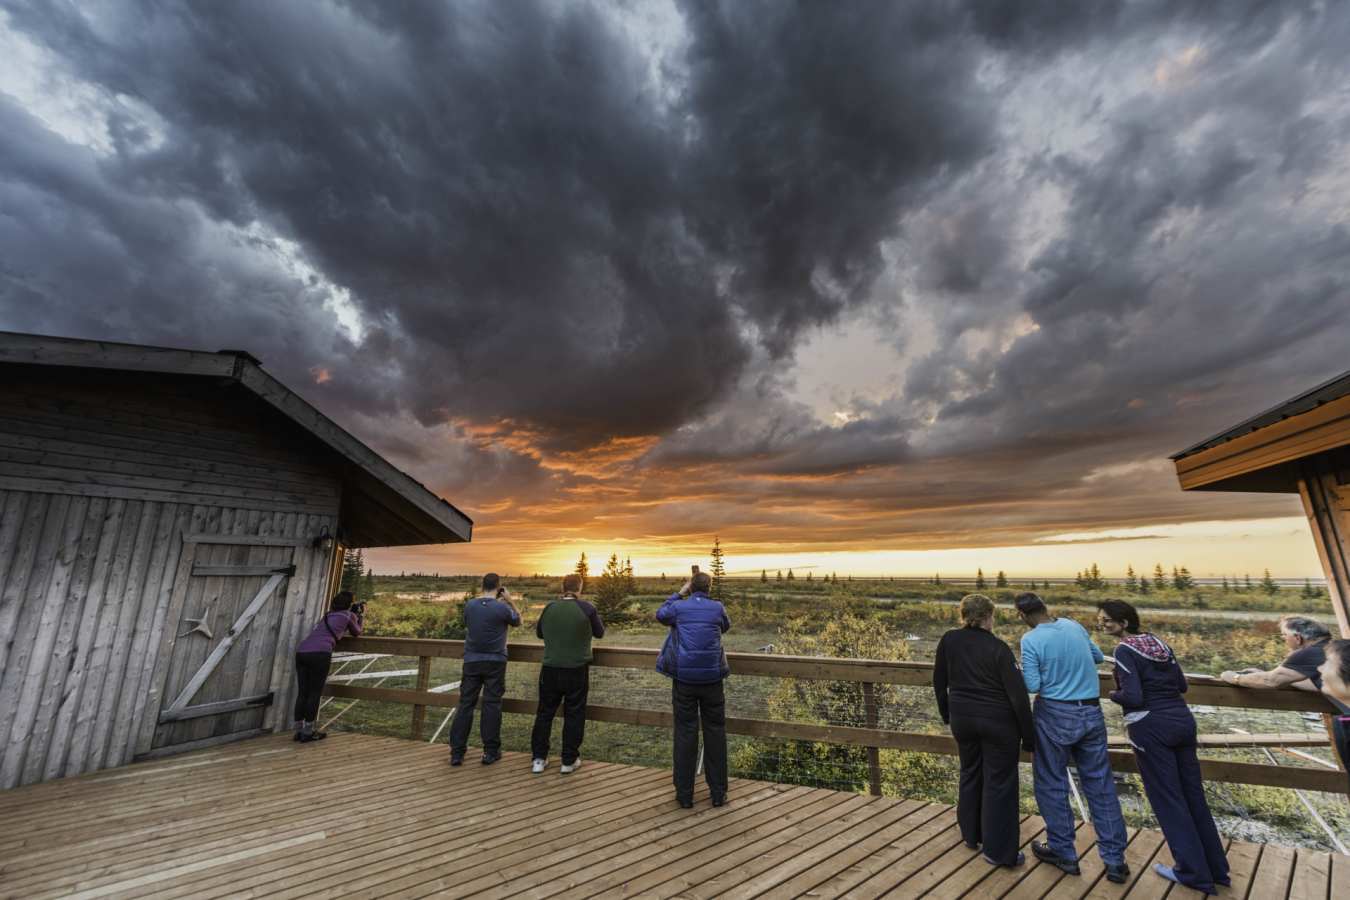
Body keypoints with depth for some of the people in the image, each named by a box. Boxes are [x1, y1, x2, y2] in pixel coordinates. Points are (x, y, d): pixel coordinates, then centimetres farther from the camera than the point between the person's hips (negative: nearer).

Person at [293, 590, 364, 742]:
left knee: (302, 692, 12)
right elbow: (356, 633, 27)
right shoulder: (350, 615, 10)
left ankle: (299, 730, 19)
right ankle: (308, 732, 8)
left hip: (301, 650, 7)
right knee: (315, 693, 3)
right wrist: (362, 616, 40)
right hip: (319, 653, -7)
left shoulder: (329, 615, 28)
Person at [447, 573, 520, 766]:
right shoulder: (502, 608, -13)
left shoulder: (470, 605, -3)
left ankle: (457, 752, 11)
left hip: (472, 661, 3)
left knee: (466, 704, 9)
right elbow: (517, 621, 6)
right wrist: (509, 601, 5)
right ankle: (490, 751, 11)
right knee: (492, 705, 5)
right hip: (495, 662, -3)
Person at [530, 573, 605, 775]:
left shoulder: (550, 608, -2)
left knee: (544, 713, 16)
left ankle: (539, 758, 21)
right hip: (577, 671, -2)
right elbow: (600, 632, 3)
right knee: (574, 715, 10)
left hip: (550, 670, 3)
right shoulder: (587, 608, -11)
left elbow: (539, 632, 15)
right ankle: (569, 761, 16)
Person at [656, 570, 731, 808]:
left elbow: (660, 615, 19)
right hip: (712, 678, 0)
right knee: (715, 733, 11)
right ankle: (718, 792, 18)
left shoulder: (679, 607, -3)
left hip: (684, 679, 0)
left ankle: (685, 794, 16)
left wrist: (679, 593, 19)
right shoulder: (717, 608, -1)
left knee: (685, 733, 8)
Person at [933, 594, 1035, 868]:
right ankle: (998, 851, 18)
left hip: (962, 719, 4)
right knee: (999, 783, 10)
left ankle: (971, 835, 36)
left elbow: (939, 681, 4)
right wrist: (1028, 736, -6)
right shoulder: (998, 649, -16)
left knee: (970, 775, 21)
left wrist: (947, 714, 18)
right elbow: (1018, 695, -16)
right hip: (998, 722, -4)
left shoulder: (949, 640, -5)